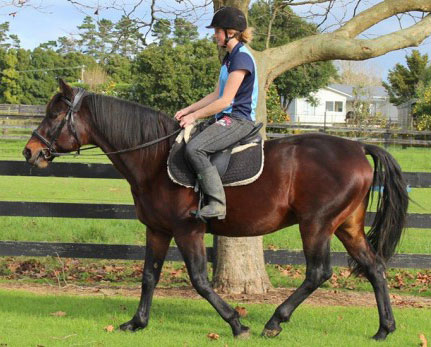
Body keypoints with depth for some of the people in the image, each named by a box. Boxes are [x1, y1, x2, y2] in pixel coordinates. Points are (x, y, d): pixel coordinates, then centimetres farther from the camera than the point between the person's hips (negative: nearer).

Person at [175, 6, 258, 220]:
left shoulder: (241, 58, -15)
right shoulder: (229, 58, 17)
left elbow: (225, 101, -19)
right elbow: (216, 95, 21)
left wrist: (195, 116, -13)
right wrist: (188, 110, 12)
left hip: (238, 120, -11)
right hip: (227, 119, 11)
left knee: (194, 148, -28)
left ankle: (217, 204, -29)